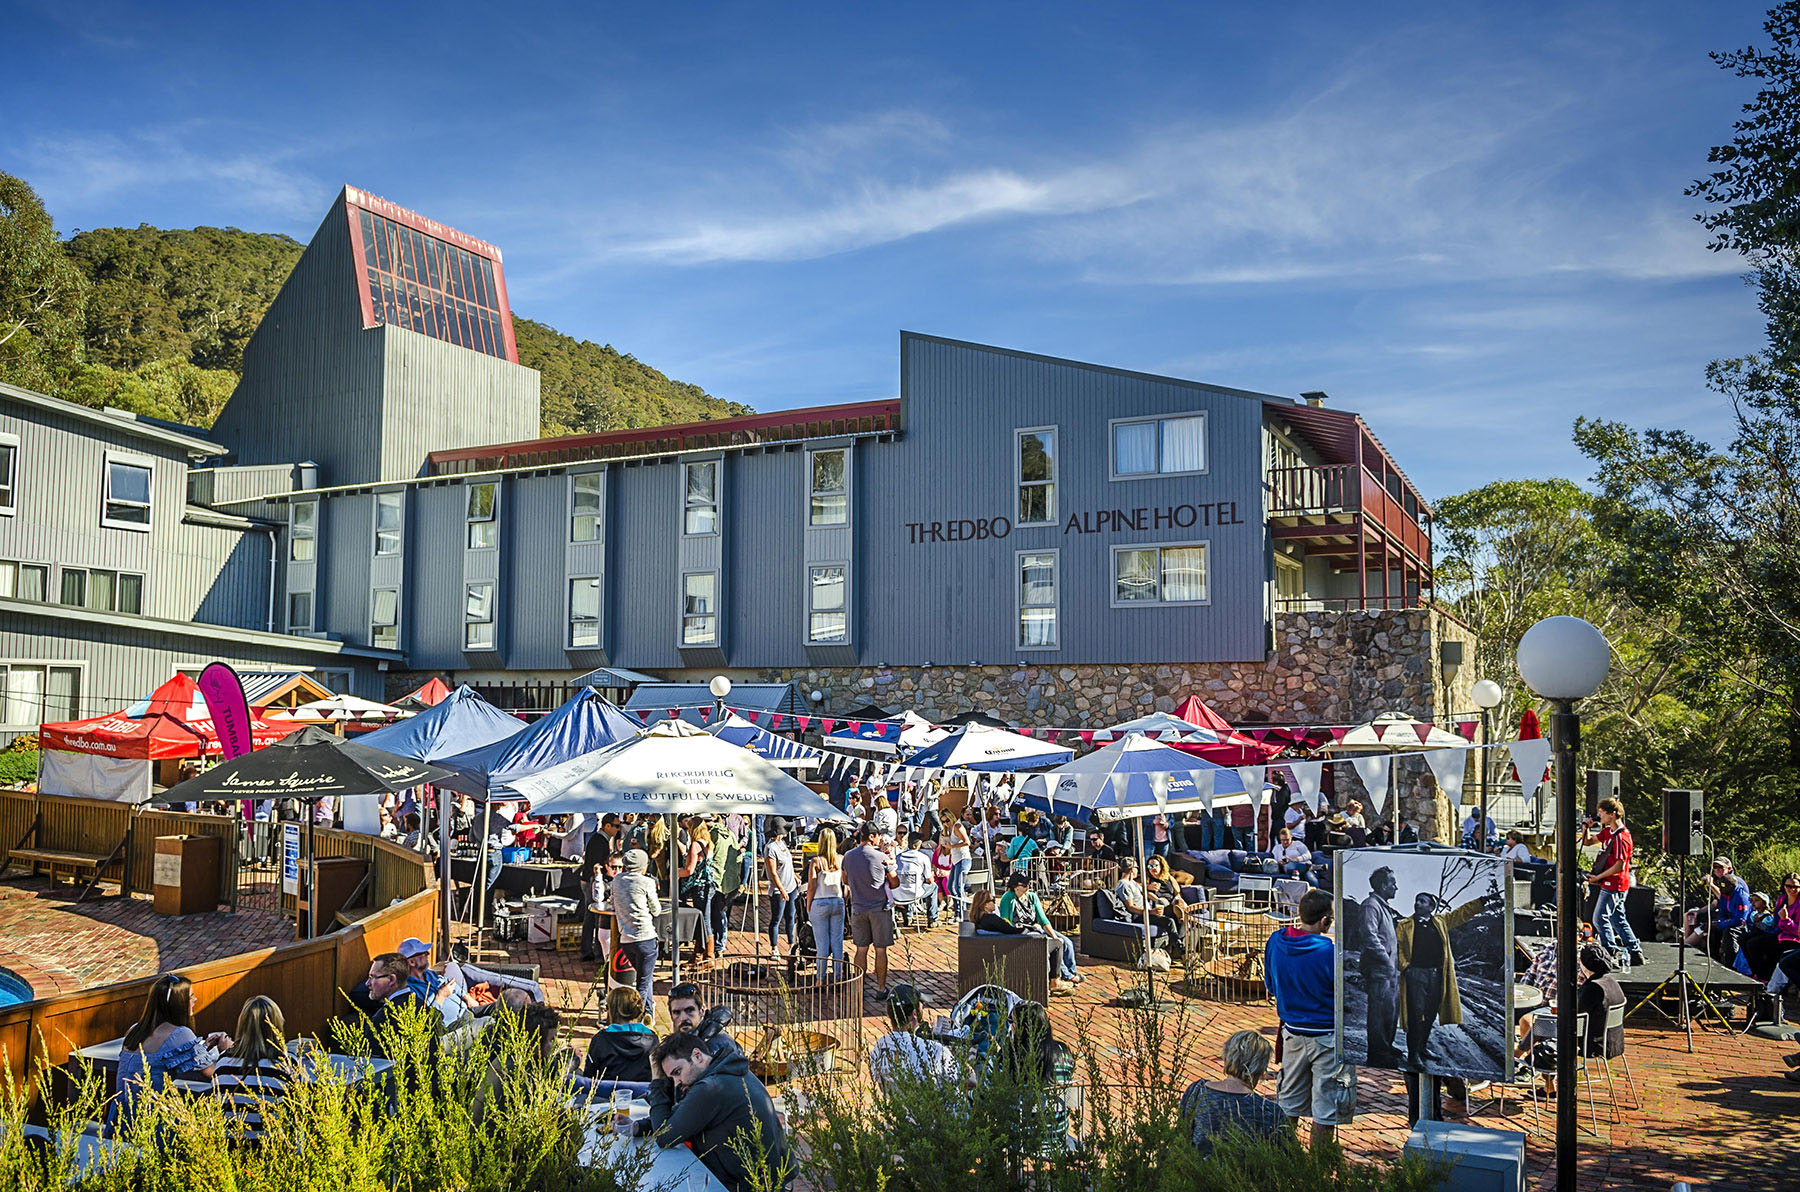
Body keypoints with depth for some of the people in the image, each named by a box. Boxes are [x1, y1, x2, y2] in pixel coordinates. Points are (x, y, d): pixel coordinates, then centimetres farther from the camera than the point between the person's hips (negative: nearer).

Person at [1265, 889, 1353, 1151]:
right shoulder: (1330, 952, -23)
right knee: (1325, 1108, 7)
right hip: (1327, 1038, -6)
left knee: (1289, 1101, 18)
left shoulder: (1274, 942, -5)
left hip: (1292, 1032, 6)